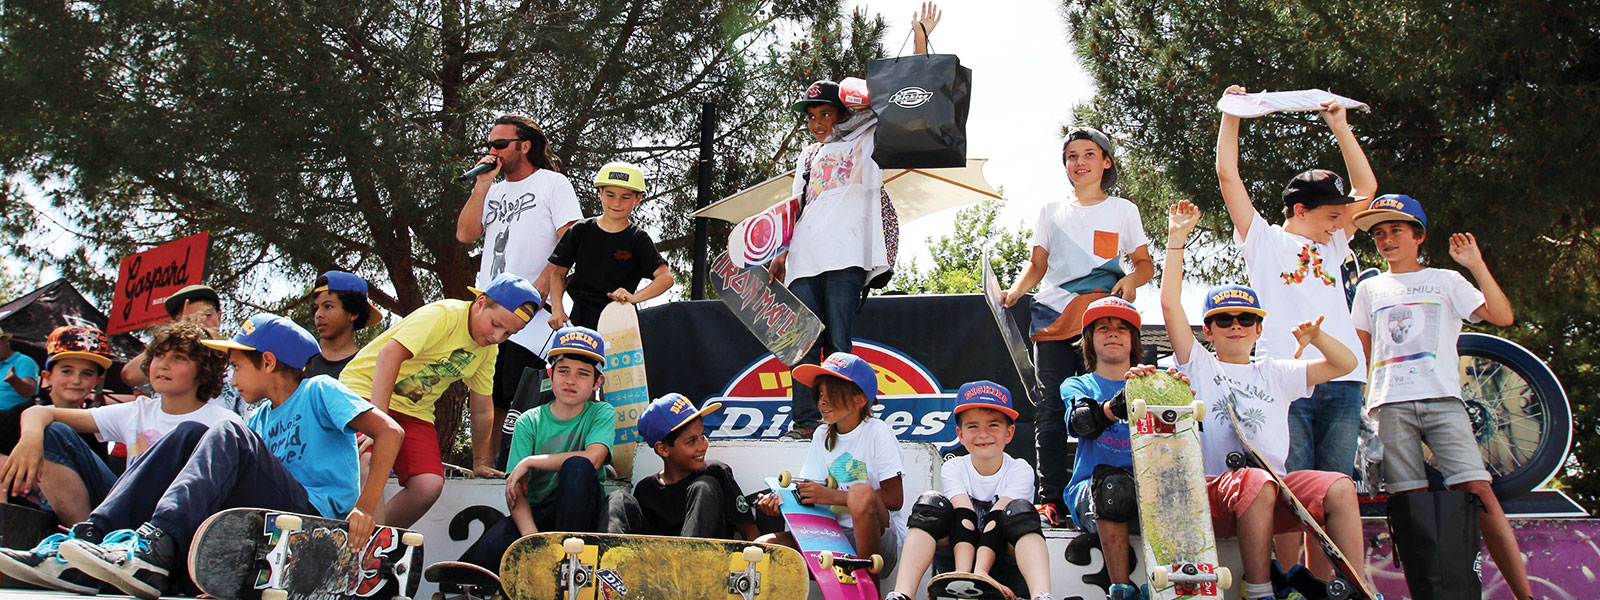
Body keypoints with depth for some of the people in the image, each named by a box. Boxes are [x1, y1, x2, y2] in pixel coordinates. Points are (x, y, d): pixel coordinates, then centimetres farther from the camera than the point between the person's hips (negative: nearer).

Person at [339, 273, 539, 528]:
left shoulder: (488, 351, 5)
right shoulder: (443, 315, -19)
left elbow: (482, 411, 15)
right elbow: (390, 354, -30)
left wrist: (481, 463, 17)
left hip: (414, 410, 6)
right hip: (366, 389, -6)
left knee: (430, 486, -17)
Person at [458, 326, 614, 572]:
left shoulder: (602, 413, 2)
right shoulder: (529, 422, 5)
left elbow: (592, 458, -21)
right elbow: (515, 490, -5)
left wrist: (529, 462, -14)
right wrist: (531, 536, -25)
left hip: (578, 513, 0)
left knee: (577, 465, -33)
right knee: (482, 556, -30)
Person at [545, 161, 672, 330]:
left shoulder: (638, 239, 2)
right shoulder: (581, 230, 9)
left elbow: (666, 278, -10)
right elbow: (557, 272, 13)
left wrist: (634, 297, -26)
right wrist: (557, 309, -2)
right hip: (578, 320, 2)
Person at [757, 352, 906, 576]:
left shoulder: (877, 432, -4)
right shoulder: (821, 436, 13)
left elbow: (894, 498, -12)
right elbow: (808, 494, 8)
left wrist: (832, 496, -17)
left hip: (878, 535, -4)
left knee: (861, 492, -36)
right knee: (764, 545, -15)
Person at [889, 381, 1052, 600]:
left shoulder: (1020, 471, -7)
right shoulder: (954, 468, -3)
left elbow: (996, 521, -23)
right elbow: (963, 519, -20)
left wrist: (980, 572, -38)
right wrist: (963, 573, -37)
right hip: (957, 550, 2)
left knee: (1019, 508, -28)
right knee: (932, 502, -22)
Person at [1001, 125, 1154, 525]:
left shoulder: (1122, 210, 13)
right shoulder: (1052, 211, 18)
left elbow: (1145, 264, 13)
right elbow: (1037, 265, 16)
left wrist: (1131, 279, -9)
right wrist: (1015, 292, -2)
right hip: (1053, 312, 2)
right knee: (1052, 406, -4)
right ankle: (1052, 496, -2)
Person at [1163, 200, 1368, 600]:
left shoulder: (1276, 374, 26)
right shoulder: (1199, 366, 16)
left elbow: (1346, 364, 24)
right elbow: (1170, 304, 7)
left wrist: (1315, 337, 4)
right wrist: (1176, 238, 8)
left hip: (1276, 490, 4)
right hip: (1213, 490, -3)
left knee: (1340, 487, -24)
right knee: (1256, 482, -37)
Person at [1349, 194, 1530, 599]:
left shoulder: (1445, 281, 15)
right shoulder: (1369, 289, 22)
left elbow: (1502, 317, 2)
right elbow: (1361, 353, 22)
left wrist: (1476, 265, -5)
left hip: (1442, 399, -2)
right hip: (1390, 406, 2)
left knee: (1479, 491, -15)